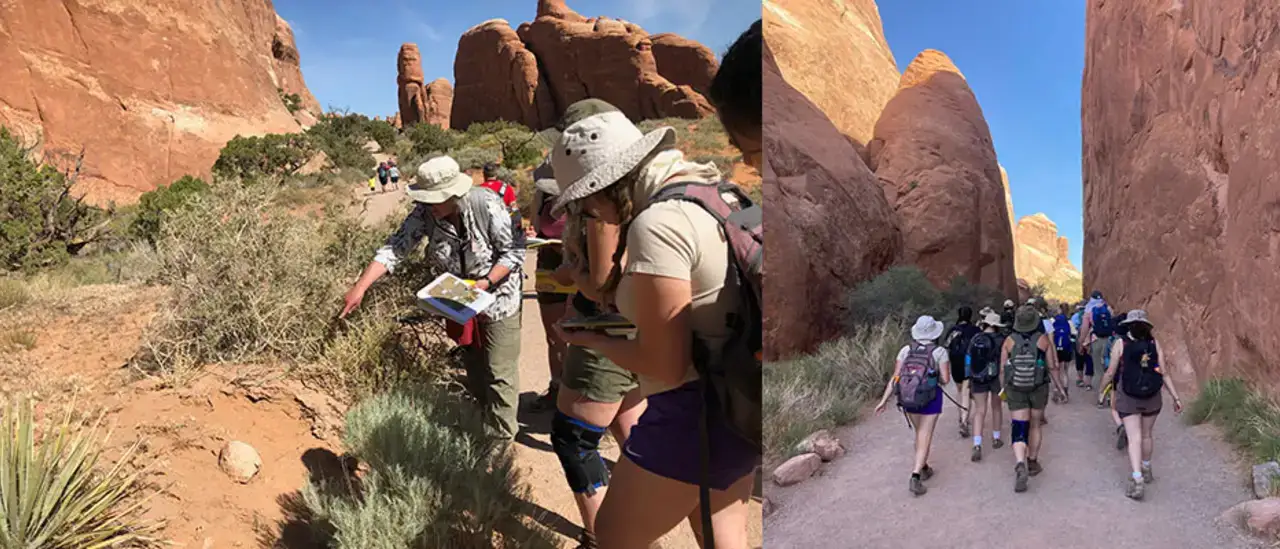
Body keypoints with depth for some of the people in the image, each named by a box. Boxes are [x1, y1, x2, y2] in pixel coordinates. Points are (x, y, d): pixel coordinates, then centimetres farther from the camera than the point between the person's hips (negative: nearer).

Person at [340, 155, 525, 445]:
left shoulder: (487, 206, -26)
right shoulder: (425, 213, -14)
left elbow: (514, 251, -19)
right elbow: (394, 248, -19)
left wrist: (486, 283, -30)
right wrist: (360, 287, -28)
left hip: (498, 298, -5)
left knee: (500, 374, -2)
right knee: (474, 370, 19)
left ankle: (500, 441, 11)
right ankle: (485, 424, 38)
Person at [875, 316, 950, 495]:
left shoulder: (906, 350, -1)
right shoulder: (940, 351, -8)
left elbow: (895, 378, -5)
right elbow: (945, 379, -11)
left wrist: (884, 400, -2)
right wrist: (935, 378, 12)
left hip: (908, 398, 4)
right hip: (930, 399, -4)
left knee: (920, 433, 24)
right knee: (925, 439, 0)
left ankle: (924, 468, 37)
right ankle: (915, 478, -12)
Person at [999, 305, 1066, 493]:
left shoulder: (1009, 341, -4)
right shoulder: (1043, 340, -5)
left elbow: (1002, 369, -1)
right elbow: (1052, 366, -1)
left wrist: (1004, 389, 13)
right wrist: (1057, 386, 13)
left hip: (1015, 390, -1)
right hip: (1039, 389, 1)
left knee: (1019, 428, -2)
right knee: (1035, 425, 19)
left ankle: (1021, 465, -22)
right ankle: (1033, 463, 31)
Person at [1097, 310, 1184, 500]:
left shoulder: (1120, 344, -10)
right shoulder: (1154, 343, -4)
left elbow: (1110, 373, -4)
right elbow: (1163, 374, -5)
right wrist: (1175, 397, 1)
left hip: (1128, 398, -3)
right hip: (1152, 398, 3)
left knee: (1134, 438, -3)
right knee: (1146, 435, 21)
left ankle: (1137, 480, -17)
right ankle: (1146, 471, 39)